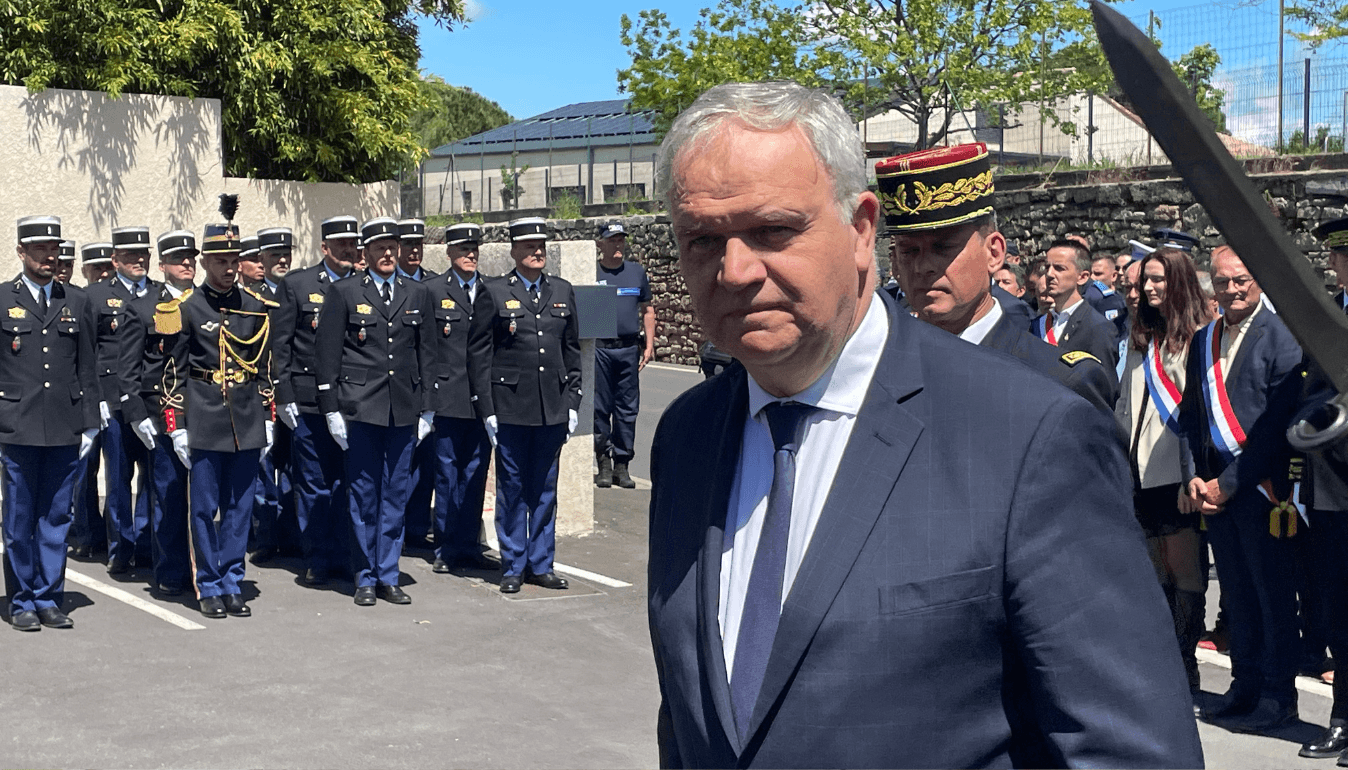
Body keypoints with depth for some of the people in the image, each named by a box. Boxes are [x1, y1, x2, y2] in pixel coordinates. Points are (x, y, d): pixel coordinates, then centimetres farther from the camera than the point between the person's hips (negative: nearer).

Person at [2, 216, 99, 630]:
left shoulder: (77, 302, 11)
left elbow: (87, 370, 12)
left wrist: (90, 424, 7)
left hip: (65, 430, 2)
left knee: (56, 519, 7)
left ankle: (49, 599, 16)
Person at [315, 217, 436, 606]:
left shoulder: (418, 294, 11)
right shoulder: (344, 293, 1)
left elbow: (427, 354, 13)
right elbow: (326, 352, 0)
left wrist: (427, 409, 8)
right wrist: (332, 409, -6)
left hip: (404, 409, 3)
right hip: (360, 408, -3)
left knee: (396, 494, 7)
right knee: (363, 494, 3)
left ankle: (389, 577, 16)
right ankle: (366, 578, 14)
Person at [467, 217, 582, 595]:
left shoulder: (563, 291, 10)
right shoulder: (494, 293, -1)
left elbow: (572, 350, 14)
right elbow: (478, 354, -1)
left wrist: (572, 402, 8)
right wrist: (486, 408, -6)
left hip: (552, 407, 3)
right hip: (510, 406, -3)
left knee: (545, 489, 10)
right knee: (511, 488, 4)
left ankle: (540, 564, 20)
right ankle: (512, 567, 14)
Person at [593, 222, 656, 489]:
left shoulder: (637, 272, 12)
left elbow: (647, 310, 16)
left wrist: (649, 345, 8)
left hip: (629, 349, 2)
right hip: (599, 349, -2)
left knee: (628, 409, 2)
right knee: (599, 408, 0)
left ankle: (622, 464, 9)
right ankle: (604, 463, 9)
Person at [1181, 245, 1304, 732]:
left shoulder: (1280, 336, -9)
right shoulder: (1203, 341, 12)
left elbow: (1280, 423, -13)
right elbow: (1190, 417, 15)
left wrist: (1230, 483, -12)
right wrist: (1194, 477, 2)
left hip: (1261, 486, -6)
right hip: (1214, 486, 6)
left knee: (1273, 592, 2)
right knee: (1236, 593, 13)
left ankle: (1278, 697, 12)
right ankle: (1245, 687, 24)